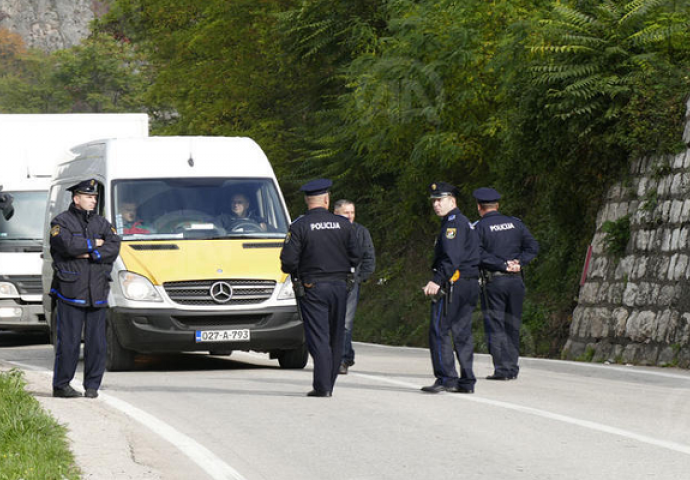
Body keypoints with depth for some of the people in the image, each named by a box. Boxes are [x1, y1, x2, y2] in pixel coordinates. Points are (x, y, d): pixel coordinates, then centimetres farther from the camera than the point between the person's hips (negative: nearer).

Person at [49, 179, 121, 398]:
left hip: (97, 294, 5)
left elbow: (114, 247, 2)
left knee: (97, 342, 2)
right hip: (70, 291, -5)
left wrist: (89, 255, -11)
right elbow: (67, 244, -16)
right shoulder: (61, 222, 3)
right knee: (68, 341, -6)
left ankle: (92, 385, 9)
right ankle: (61, 385, 1)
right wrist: (94, 244, -4)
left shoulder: (102, 223, 17)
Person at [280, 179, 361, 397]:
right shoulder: (344, 224, 2)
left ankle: (322, 386, -10)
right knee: (336, 338, 12)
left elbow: (288, 260, -11)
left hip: (312, 288, -3)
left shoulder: (299, 226, -8)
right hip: (339, 286, 3)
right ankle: (329, 383, 17)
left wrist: (295, 273, 10)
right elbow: (355, 258, 5)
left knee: (318, 337, -4)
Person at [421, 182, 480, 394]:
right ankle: (467, 381, 10)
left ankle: (446, 378, -13)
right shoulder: (465, 222, 22)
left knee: (439, 330, -9)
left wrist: (437, 281, -26)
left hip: (454, 282, -10)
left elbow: (451, 258, -22)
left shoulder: (453, 223, -10)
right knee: (462, 332, 10)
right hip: (471, 284, 10)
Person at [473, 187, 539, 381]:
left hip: (493, 282, -4)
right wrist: (518, 262, -2)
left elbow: (479, 254, -14)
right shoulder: (515, 223, 10)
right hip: (516, 280, 4)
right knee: (512, 326, 11)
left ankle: (502, 368, -7)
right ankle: (512, 367, 10)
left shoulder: (479, 227, -3)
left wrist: (503, 265, -12)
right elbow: (533, 246, 6)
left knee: (495, 326, -1)